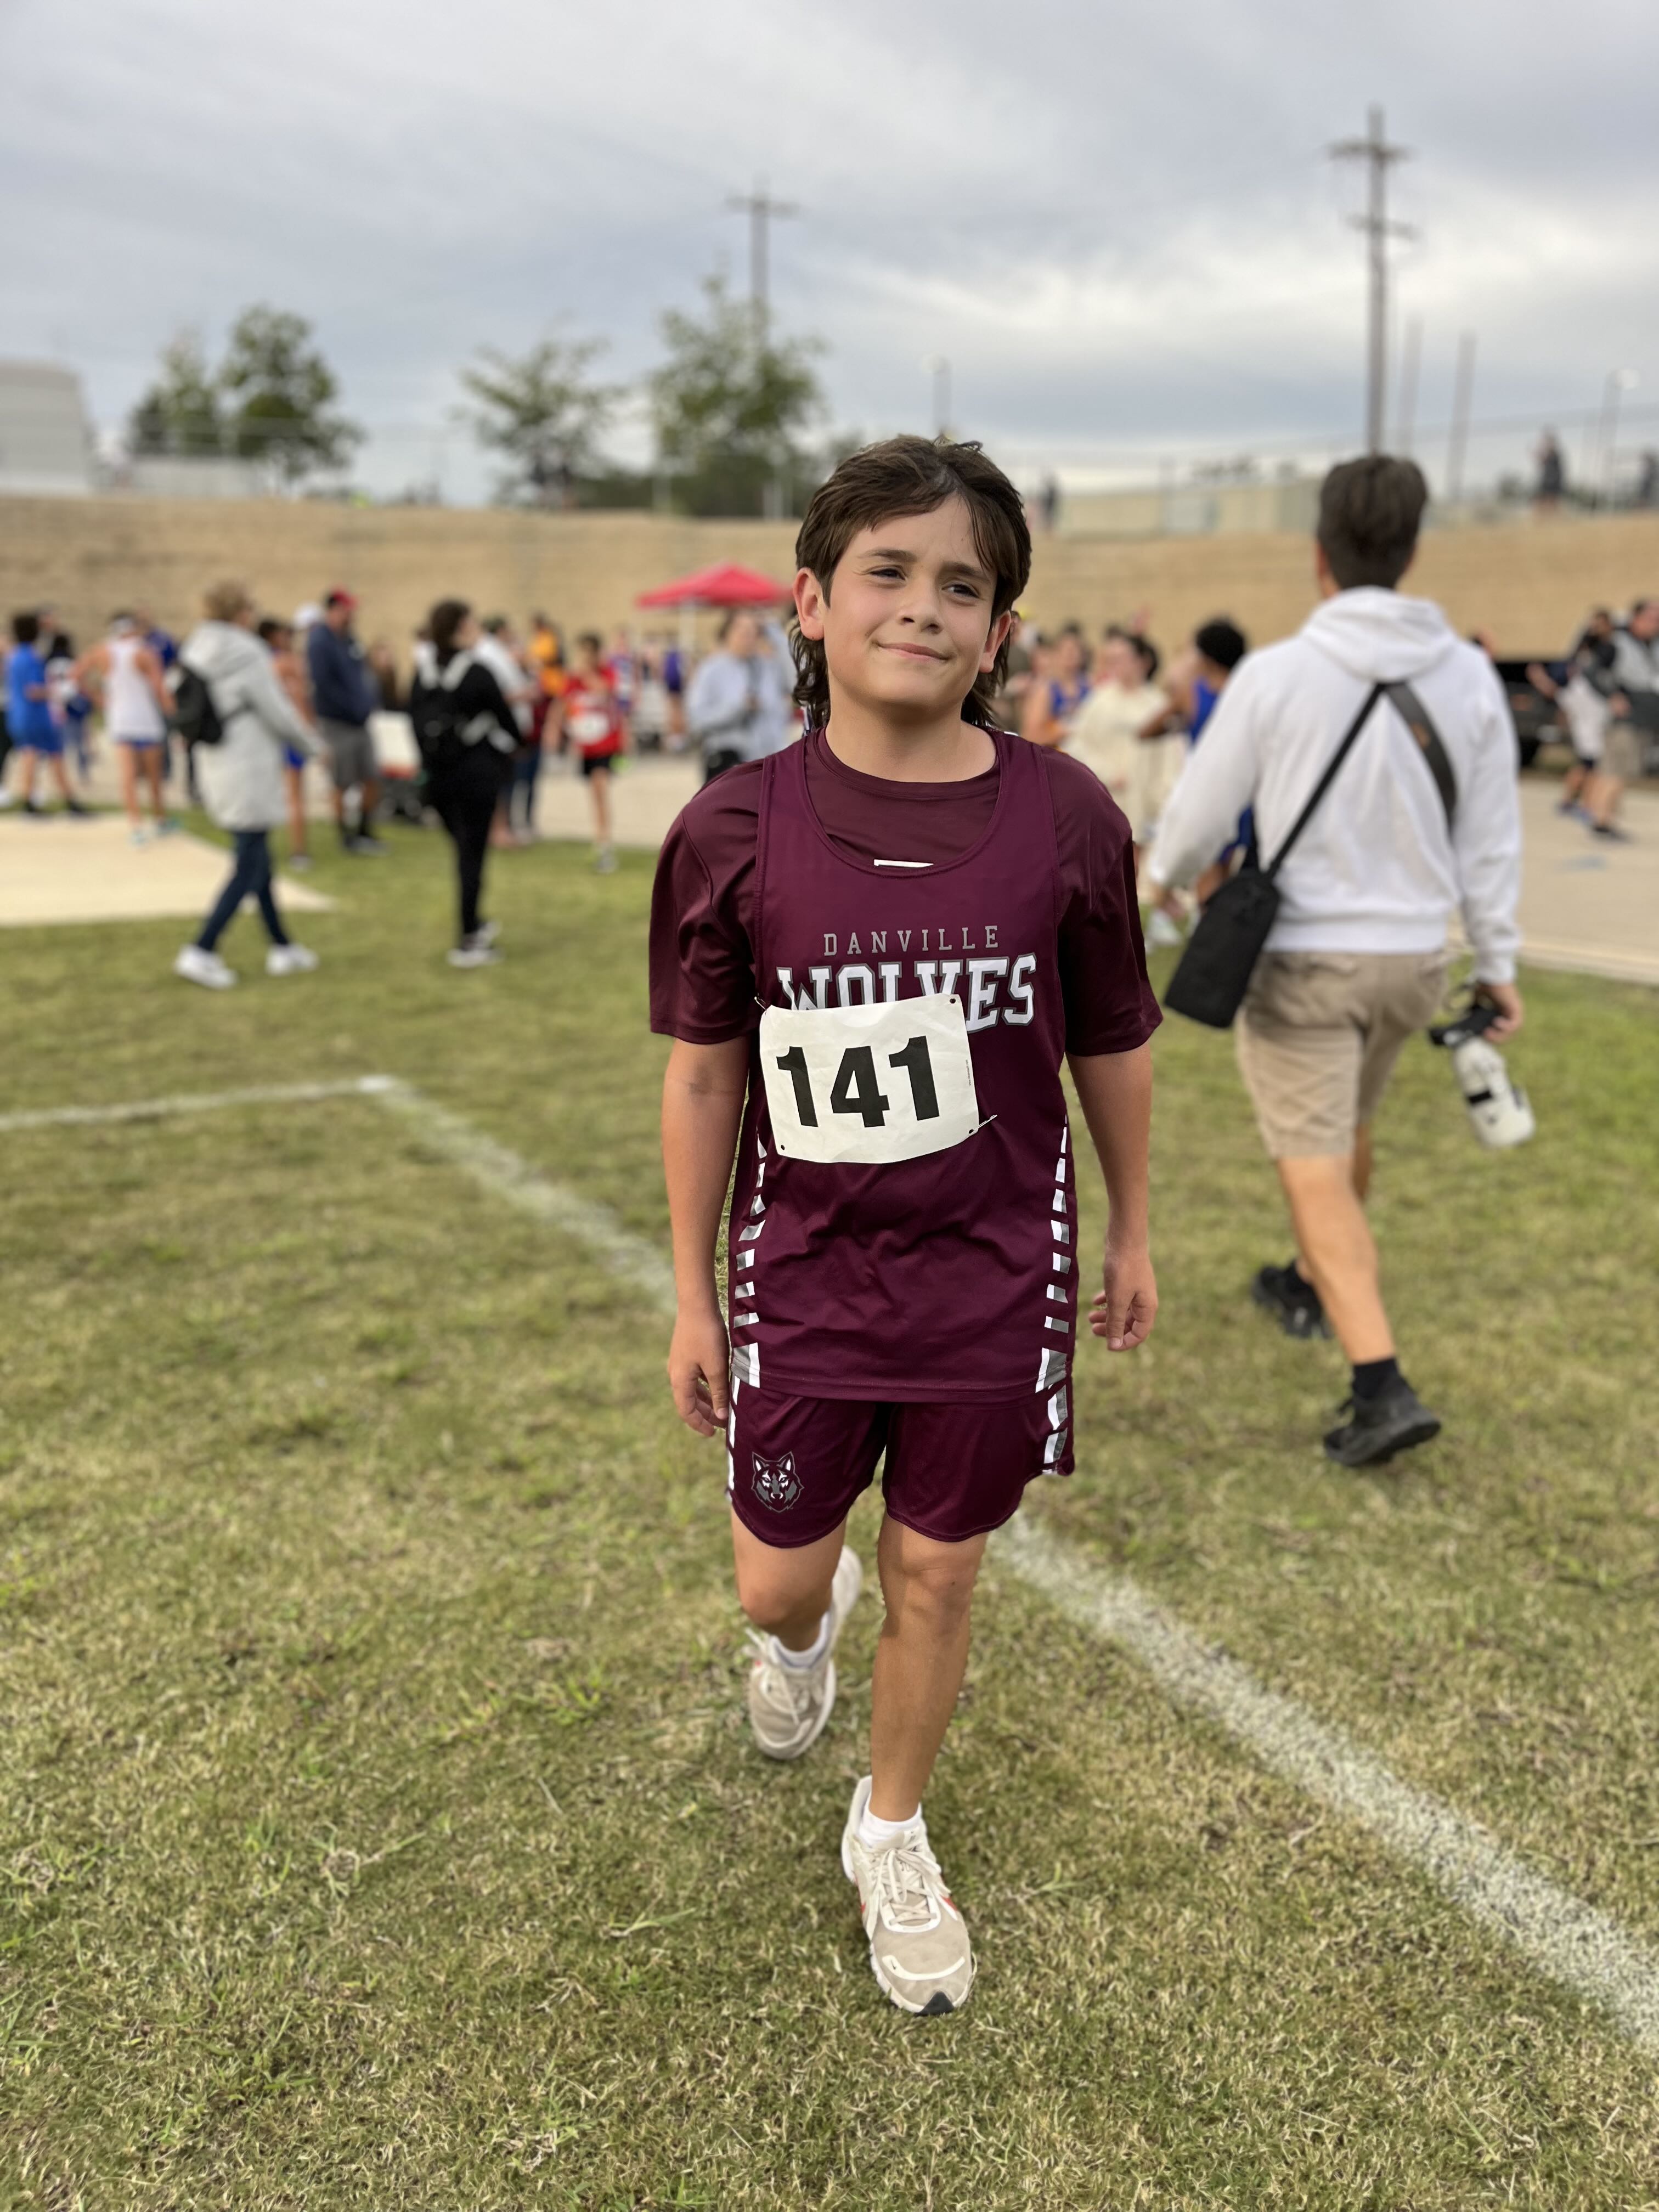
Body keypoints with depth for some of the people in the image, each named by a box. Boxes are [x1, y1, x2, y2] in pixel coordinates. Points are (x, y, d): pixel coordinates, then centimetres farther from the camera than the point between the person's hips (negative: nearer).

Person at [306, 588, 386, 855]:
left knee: (372, 780, 10)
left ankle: (365, 832, 24)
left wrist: (370, 702, 4)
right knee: (344, 785, 2)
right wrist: (354, 708, -17)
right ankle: (348, 837, 14)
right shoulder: (319, 642, -14)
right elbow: (323, 684, -20)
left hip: (361, 721, 8)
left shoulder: (349, 640, 11)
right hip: (337, 723, -8)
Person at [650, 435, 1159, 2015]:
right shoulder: (734, 831, -11)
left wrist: (1131, 1234, 12)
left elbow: (1111, 1044, 2)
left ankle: (891, 1835, 41)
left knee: (936, 1575, 14)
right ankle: (805, 1630, 53)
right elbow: (704, 1073, -2)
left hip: (995, 1281, 0)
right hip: (805, 1282, 0)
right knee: (775, 1581, 12)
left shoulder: (1064, 820, -11)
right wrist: (691, 1297, 3)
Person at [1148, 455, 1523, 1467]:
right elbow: (1491, 837, 2)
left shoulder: (1276, 673, -15)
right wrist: (1500, 961, 12)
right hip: (1413, 956, 5)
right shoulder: (1469, 674, -4)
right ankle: (1310, 1287, 47)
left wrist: (1169, 874, 17)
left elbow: (1201, 810, -5)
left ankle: (1383, 1385, -10)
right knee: (1349, 1134, 26)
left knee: (1316, 1169, -1)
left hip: (1302, 957, -5)